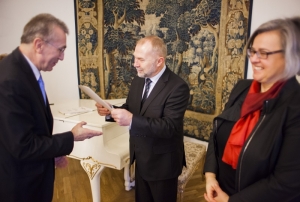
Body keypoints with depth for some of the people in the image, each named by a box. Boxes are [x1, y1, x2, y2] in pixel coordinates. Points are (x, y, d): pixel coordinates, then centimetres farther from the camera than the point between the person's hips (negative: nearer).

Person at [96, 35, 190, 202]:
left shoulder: (177, 87, -24)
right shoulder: (137, 81, 0)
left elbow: (169, 127, -30)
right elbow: (130, 109, 8)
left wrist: (132, 120, -39)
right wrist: (111, 110, -13)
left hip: (161, 162, -7)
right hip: (140, 158, 7)